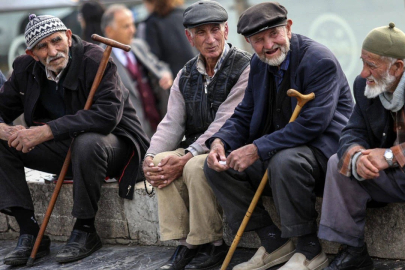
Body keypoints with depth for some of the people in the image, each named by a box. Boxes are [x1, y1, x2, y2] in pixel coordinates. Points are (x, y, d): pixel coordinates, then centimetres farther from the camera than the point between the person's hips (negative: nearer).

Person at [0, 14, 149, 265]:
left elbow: (108, 114, -33)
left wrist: (48, 131, -36)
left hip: (114, 142, -6)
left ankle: (85, 231, -20)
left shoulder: (95, 60, -21)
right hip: (64, 147, 6)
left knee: (87, 143, -40)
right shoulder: (26, 69, -1)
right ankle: (30, 234, -12)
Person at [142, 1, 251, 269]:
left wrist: (187, 157, -27)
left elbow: (224, 124, -20)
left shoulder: (245, 68, -11)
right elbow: (172, 123, 5)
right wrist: (150, 157, -15)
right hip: (197, 148, 6)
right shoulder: (186, 75, 11)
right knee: (161, 162, -21)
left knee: (195, 167, -33)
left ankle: (212, 244, -16)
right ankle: (184, 242, -15)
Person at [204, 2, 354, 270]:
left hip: (323, 150, -8)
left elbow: (311, 124, -26)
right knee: (216, 165, -4)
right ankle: (273, 243, 0)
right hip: (275, 152, 8)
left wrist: (257, 149, -29)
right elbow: (244, 116, 13)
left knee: (284, 162, -38)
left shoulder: (320, 61, -18)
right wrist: (220, 142, -10)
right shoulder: (259, 64, 8)